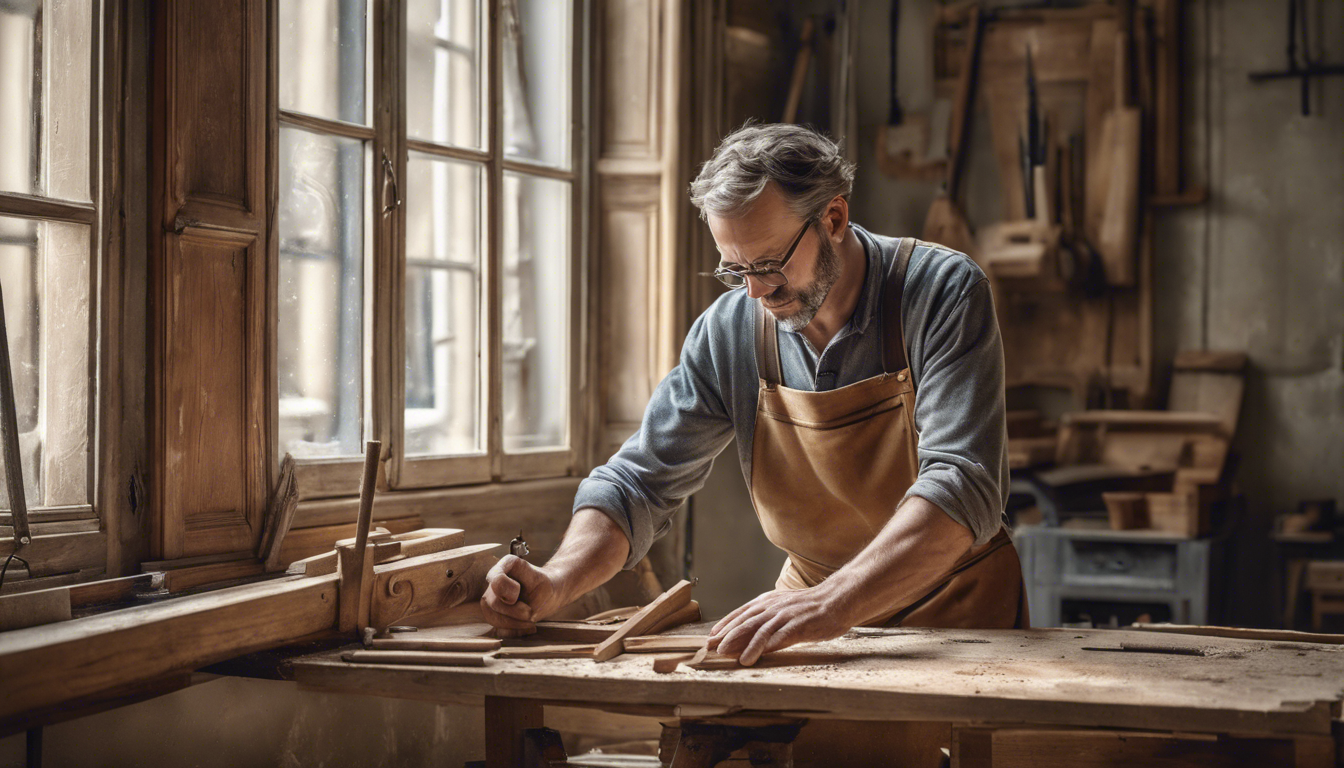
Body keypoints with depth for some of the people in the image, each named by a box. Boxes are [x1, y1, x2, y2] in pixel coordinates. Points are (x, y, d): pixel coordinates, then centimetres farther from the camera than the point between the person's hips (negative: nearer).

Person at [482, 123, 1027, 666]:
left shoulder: (944, 294, -16)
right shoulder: (730, 330, -4)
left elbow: (963, 486, -27)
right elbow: (641, 481, 3)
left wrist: (834, 603, -41)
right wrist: (556, 583, -17)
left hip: (958, 617, -4)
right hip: (816, 609, 4)